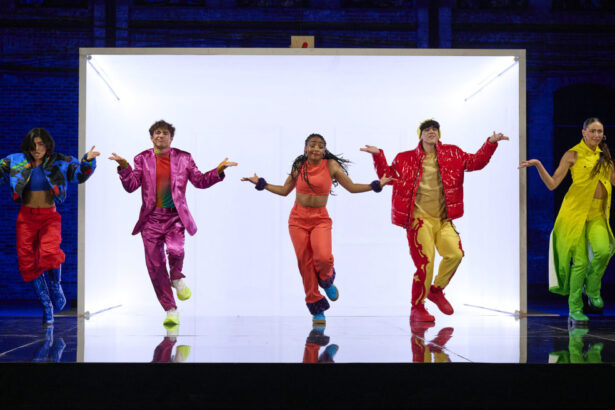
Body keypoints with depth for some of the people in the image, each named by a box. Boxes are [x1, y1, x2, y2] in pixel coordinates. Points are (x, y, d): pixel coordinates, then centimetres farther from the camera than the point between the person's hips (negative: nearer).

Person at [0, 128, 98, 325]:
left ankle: (55, 287, 3)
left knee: (50, 253, -28)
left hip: (49, 216, -2)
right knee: (27, 262, -1)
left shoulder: (59, 163, 0)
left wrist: (88, 161, -18)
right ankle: (46, 307, 13)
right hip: (26, 216, 2)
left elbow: (80, 175, -1)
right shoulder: (16, 162, 3)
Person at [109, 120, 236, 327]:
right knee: (155, 265, -1)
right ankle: (171, 310, 13)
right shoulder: (142, 159, 6)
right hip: (151, 218, 1)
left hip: (175, 216, -1)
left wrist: (218, 171, -5)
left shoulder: (183, 158, 6)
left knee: (175, 250, -28)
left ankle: (177, 278, 8)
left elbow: (200, 181, 9)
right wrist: (124, 167, -16)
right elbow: (131, 186, -1)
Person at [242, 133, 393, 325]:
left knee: (323, 257, -26)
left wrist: (377, 185, -3)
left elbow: (352, 187, 4)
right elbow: (284, 190, 17)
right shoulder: (299, 167, 5)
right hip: (298, 220, 2)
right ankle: (317, 309, 11)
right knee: (305, 263, -3)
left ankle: (326, 280, 11)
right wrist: (260, 183, 14)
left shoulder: (331, 165, -1)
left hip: (320, 219, -2)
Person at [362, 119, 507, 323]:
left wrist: (491, 143, 6)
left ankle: (436, 290, 13)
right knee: (425, 261, -9)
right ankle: (417, 308, 7)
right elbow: (387, 175, 14)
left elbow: (476, 162, 16)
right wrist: (378, 156, 3)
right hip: (419, 218, -3)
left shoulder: (451, 154, 13)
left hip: (443, 218, 3)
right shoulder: (406, 159, 8)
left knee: (455, 253, -14)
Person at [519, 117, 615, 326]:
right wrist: (538, 165, -18)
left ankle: (592, 291, 4)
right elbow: (552, 184, -5)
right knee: (580, 261, -6)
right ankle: (575, 310, 8)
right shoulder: (573, 154, -1)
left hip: (597, 214, 4)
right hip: (576, 211, -4)